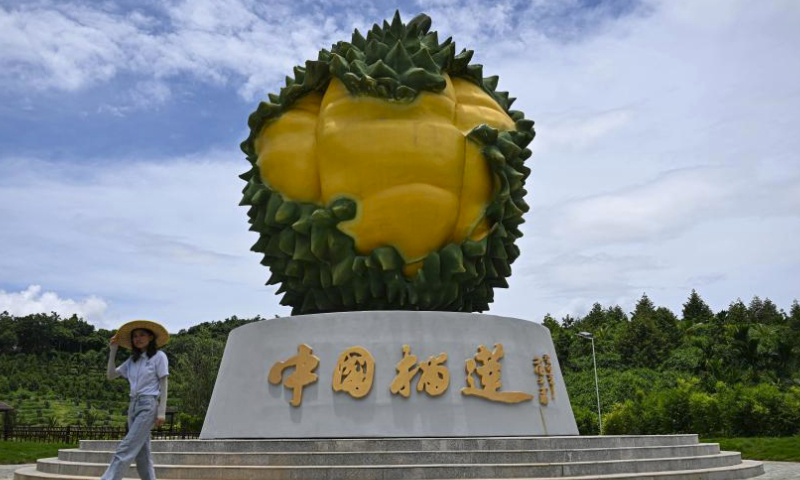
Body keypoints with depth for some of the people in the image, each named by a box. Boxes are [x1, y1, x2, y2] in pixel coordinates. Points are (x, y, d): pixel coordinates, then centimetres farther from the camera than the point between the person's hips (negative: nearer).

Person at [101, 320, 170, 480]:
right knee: (141, 451, 6)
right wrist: (113, 351, 6)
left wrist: (161, 412, -11)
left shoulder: (159, 356, -3)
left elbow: (163, 385, -5)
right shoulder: (132, 359, 14)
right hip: (133, 405, 7)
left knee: (126, 449, -13)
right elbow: (111, 375, 13)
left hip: (148, 405, -7)